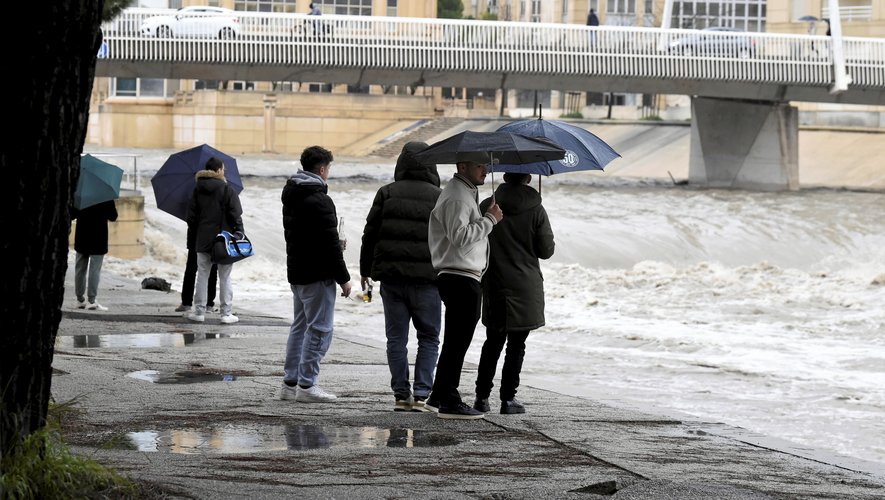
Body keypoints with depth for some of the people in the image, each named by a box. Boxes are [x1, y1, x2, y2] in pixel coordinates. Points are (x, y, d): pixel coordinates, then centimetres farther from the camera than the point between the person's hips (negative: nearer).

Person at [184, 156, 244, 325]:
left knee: (202, 275, 10)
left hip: (203, 241, 3)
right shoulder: (227, 190, -8)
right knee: (225, 277, 3)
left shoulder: (198, 190, 4)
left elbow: (191, 216, 5)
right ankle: (226, 313, 2)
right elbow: (236, 216, -11)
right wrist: (238, 234, -2)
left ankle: (199, 312, 9)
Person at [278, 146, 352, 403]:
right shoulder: (319, 201, -18)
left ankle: (291, 382, 17)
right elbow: (330, 244, -19)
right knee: (319, 328, -5)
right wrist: (343, 278, -13)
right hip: (318, 275, -9)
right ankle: (306, 384, -6)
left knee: (300, 325, 16)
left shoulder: (290, 197, 11)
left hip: (296, 273, 9)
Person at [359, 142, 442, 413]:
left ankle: (401, 395, 6)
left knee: (396, 337, 8)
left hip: (391, 276, 2)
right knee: (429, 337, 6)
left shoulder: (387, 193, 3)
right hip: (426, 278, -2)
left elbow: (370, 234, 5)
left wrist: (366, 269, 15)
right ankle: (420, 395, -4)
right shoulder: (439, 197, -2)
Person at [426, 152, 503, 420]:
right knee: (457, 342, -9)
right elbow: (460, 236, -25)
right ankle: (449, 402, -7)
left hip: (464, 279, 11)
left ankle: (438, 396, 24)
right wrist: (490, 219, -19)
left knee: (455, 342, 17)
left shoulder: (466, 194, 22)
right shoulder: (456, 197, -14)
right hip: (461, 278, -11)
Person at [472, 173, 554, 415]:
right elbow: (546, 250, -3)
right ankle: (508, 399, 2)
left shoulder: (487, 206, -2)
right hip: (525, 286, -2)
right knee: (516, 345, 4)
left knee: (493, 342, 15)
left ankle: (482, 396, 12)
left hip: (494, 285, 2)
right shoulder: (536, 211, -8)